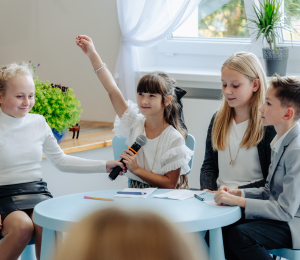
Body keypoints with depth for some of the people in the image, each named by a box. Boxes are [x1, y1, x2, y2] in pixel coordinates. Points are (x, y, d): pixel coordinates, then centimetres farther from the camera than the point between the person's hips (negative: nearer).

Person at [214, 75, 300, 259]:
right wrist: (238, 193, 0)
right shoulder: (281, 142, 9)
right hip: (279, 216, 9)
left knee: (240, 234, -28)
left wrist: (239, 201, -21)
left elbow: (285, 210, -23)